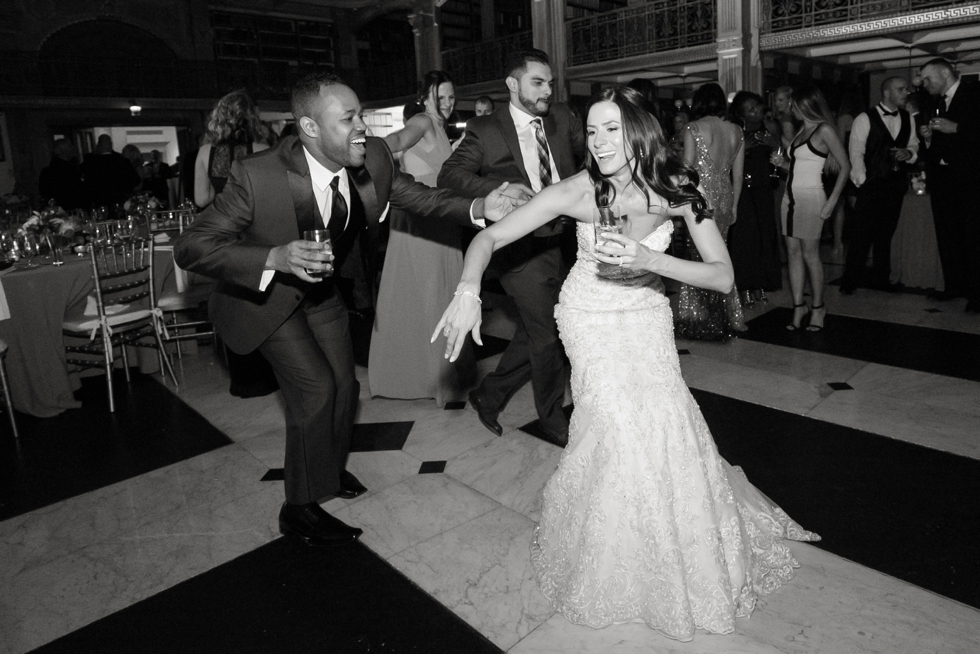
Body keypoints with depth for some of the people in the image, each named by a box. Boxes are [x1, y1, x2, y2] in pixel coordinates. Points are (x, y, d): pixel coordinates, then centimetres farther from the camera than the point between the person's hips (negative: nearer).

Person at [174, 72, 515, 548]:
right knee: (315, 387, -14)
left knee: (344, 384, 11)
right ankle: (300, 509, 9)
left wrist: (476, 208, -21)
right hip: (263, 293, -5)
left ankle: (330, 469, 41)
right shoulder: (256, 176, -35)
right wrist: (275, 258, -46)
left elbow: (418, 197, -4)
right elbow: (190, 247, -31)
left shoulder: (374, 158, -21)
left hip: (319, 287, 6)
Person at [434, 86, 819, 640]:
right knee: (618, 425, -15)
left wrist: (648, 259, -33)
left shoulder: (677, 188, -17)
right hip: (592, 318, -2)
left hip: (647, 318, 2)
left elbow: (724, 277, -19)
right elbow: (488, 238, -19)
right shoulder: (577, 191, -21)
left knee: (662, 424, -10)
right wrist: (468, 290, -38)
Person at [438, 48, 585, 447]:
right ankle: (554, 422, 26)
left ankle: (488, 395, 36)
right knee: (546, 336, 4)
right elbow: (450, 175, -12)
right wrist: (498, 188, -27)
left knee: (535, 332, 15)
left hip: (562, 241, 6)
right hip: (521, 249, -6)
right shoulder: (486, 130, -6)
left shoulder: (562, 119, 7)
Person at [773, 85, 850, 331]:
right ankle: (798, 307, 8)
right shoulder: (801, 130, 16)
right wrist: (783, 162, 4)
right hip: (790, 196, 7)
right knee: (793, 252, 4)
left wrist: (832, 201, -15)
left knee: (810, 254, -2)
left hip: (810, 196, -7)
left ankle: (818, 307, 11)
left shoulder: (824, 130, -6)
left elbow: (845, 166, -9)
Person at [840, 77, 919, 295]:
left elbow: (914, 145, 16)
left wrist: (909, 153, -7)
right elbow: (856, 152, -8)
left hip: (896, 183, 5)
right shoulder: (865, 119, -6)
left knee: (886, 232, 12)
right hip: (871, 184, -5)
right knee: (862, 234, -6)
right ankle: (849, 282, 3)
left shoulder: (907, 119, 10)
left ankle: (880, 279, 21)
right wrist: (862, 181, -14)